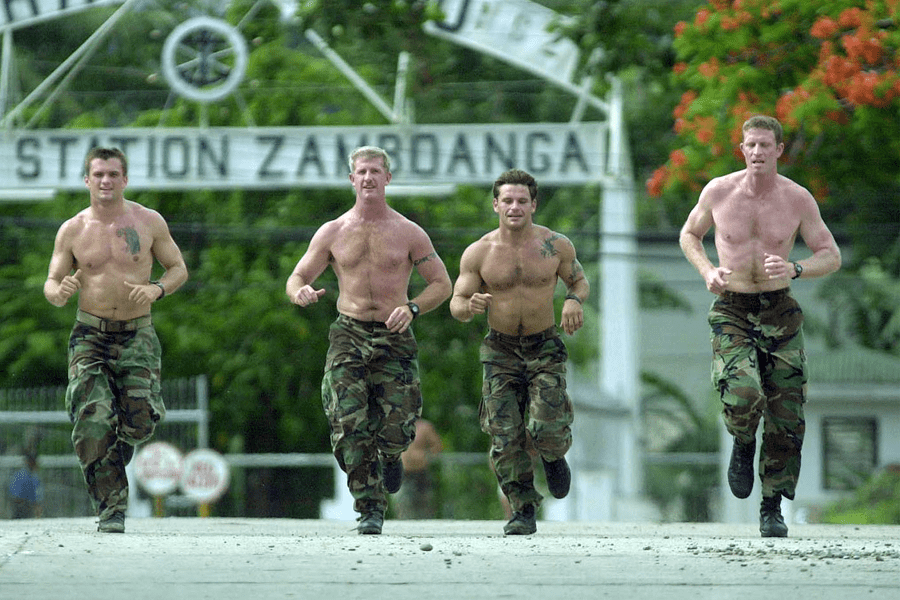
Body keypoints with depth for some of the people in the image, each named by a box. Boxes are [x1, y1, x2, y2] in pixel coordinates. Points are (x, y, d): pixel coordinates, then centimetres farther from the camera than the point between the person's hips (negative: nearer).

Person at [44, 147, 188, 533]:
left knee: (140, 421, -10)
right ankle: (111, 508, -9)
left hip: (137, 336, 0)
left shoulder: (149, 222, 1)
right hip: (90, 335, 0)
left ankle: (117, 455, 26)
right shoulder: (72, 231, 2)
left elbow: (179, 269, 9)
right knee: (92, 422, -16)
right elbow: (51, 285, 7)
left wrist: (157, 289, -13)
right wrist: (61, 292, -19)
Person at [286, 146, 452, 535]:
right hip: (349, 334, 0)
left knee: (395, 427, -6)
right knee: (349, 424, -16)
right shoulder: (333, 233, 7)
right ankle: (370, 509, -8)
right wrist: (301, 293, -16)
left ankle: (390, 456, 32)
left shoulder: (408, 234, 4)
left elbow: (441, 284, 6)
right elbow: (296, 279, 10)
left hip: (395, 338, 0)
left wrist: (412, 308, -13)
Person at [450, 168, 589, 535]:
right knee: (505, 436, -8)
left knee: (546, 429, -15)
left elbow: (579, 281, 12)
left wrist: (574, 300, -12)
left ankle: (554, 456, 23)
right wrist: (470, 307, -25)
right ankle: (523, 511, 5)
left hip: (545, 348, -1)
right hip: (501, 350, 1)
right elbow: (456, 304, 0)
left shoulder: (556, 246, -4)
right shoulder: (478, 253, -4)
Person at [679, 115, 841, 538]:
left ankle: (772, 510, 15)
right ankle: (743, 445, 11)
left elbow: (831, 257, 1)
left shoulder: (798, 199, -4)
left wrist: (794, 270, -19)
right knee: (742, 398, -26)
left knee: (786, 416, -1)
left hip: (779, 312, 1)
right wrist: (708, 272, -7)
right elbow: (689, 235, 13)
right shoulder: (718, 191, -5)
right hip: (731, 313, -1)